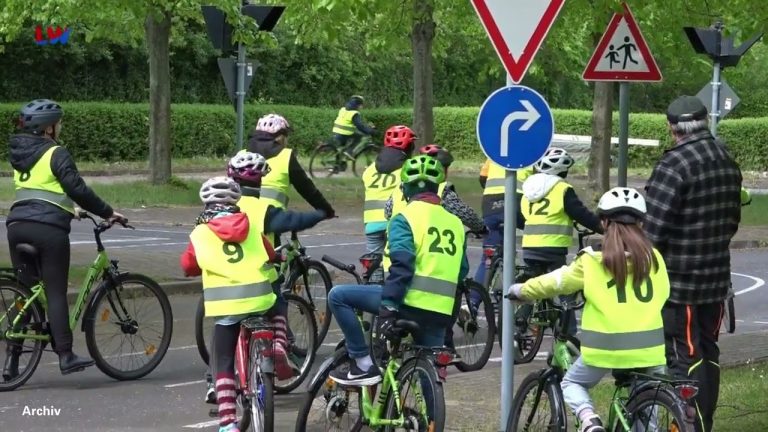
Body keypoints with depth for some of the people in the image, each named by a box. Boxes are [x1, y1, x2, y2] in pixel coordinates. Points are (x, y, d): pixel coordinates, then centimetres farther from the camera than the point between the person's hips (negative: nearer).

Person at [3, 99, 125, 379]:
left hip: (17, 224, 7)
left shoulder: (19, 154, 18)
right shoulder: (55, 154, -6)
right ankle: (66, 356, -5)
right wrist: (107, 213, -4)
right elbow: (78, 189, -12)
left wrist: (69, 209, 35)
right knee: (56, 292, -3)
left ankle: (11, 361, 7)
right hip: (48, 228, -7)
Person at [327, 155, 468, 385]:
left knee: (338, 296, 4)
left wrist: (388, 305, -19)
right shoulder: (455, 222, 17)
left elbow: (401, 265, -16)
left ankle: (363, 365, -1)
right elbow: (462, 271, 22)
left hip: (412, 302, -6)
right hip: (442, 312, 6)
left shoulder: (405, 218, -3)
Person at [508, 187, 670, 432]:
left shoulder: (593, 261, -3)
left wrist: (519, 290, 20)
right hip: (648, 347, 2)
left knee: (572, 383, 21)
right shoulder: (653, 258, 4)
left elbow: (555, 282, 4)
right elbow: (663, 295, 14)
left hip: (606, 347, -2)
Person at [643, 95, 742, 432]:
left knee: (685, 356, -5)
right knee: (707, 351, 15)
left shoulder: (675, 164, -18)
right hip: (716, 277, 8)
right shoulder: (727, 162, 7)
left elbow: (652, 227, -21)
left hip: (679, 280, -8)